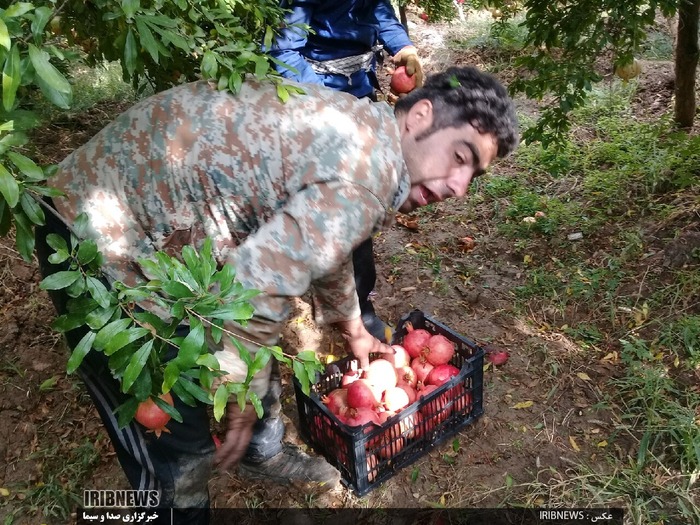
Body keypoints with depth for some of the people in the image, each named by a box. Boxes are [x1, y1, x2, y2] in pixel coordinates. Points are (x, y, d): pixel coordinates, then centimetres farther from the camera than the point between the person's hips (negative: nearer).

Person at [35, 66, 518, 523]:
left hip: (158, 205, 10)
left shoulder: (361, 133, 7)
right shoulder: (369, 174, -25)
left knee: (257, 345, 24)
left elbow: (322, 244, 23)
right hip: (102, 235, -10)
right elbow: (257, 284, -30)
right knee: (179, 438, 3)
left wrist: (354, 330, 37)